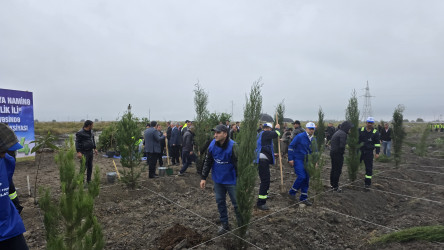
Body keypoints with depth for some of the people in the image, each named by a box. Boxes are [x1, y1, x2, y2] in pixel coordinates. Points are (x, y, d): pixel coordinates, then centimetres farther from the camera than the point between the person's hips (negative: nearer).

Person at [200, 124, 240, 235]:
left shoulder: (233, 146, -22)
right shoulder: (212, 145, -6)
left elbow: (238, 165, -19)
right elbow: (208, 162, 5)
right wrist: (203, 177, 4)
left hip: (231, 181, -5)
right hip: (218, 180, 5)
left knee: (237, 203, 5)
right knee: (220, 202, 15)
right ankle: (224, 224, 34)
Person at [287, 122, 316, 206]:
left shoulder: (313, 140, 9)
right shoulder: (300, 136, -11)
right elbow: (291, 146, -10)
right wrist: (290, 159, -14)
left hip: (306, 161, 7)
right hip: (297, 160, -7)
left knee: (306, 178, 6)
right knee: (301, 176, -18)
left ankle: (304, 198, 17)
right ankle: (292, 192, 4)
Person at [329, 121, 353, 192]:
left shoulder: (337, 132, 14)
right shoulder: (343, 134, -17)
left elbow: (331, 142, 18)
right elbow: (342, 145, -26)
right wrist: (342, 151, -9)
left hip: (332, 152, 10)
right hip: (338, 154, -10)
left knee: (333, 169, 19)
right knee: (338, 170, -2)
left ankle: (332, 184, 30)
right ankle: (335, 187, 5)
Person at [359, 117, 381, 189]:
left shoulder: (375, 132, 0)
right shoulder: (361, 130, 3)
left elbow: (377, 143, 1)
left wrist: (377, 153, -5)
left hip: (369, 152, -1)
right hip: (360, 151, 1)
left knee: (369, 168, 2)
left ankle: (367, 183, 10)